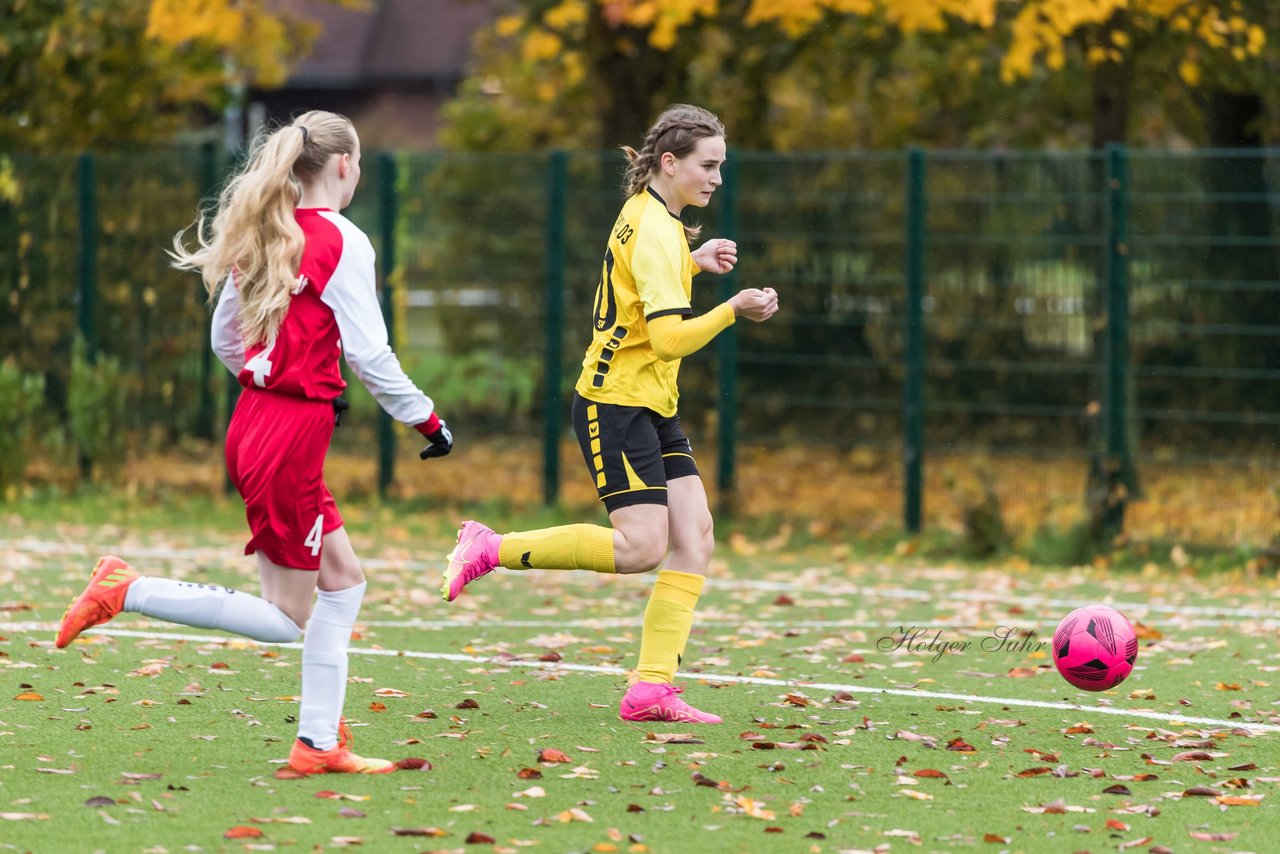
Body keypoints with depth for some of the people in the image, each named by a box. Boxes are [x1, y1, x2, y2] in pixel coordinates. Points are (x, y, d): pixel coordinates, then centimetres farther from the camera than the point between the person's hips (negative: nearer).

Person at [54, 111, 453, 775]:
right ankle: (128, 590, -6)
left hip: (255, 418, 9)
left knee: (343, 580, 14)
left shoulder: (259, 235, 10)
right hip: (293, 438, -9)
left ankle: (318, 744, 13)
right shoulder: (341, 242, -13)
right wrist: (427, 420, -3)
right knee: (286, 618, 0)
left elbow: (224, 339, 17)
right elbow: (368, 353, -14)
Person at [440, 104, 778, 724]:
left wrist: (693, 262, 21)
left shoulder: (646, 214, 13)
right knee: (641, 546, -16)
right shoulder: (656, 231, -18)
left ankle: (652, 689, -5)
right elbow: (671, 336, -25)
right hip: (616, 404, -10)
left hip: (652, 408, 10)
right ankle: (491, 550, -2)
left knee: (694, 538, -2)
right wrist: (732, 310, -28)